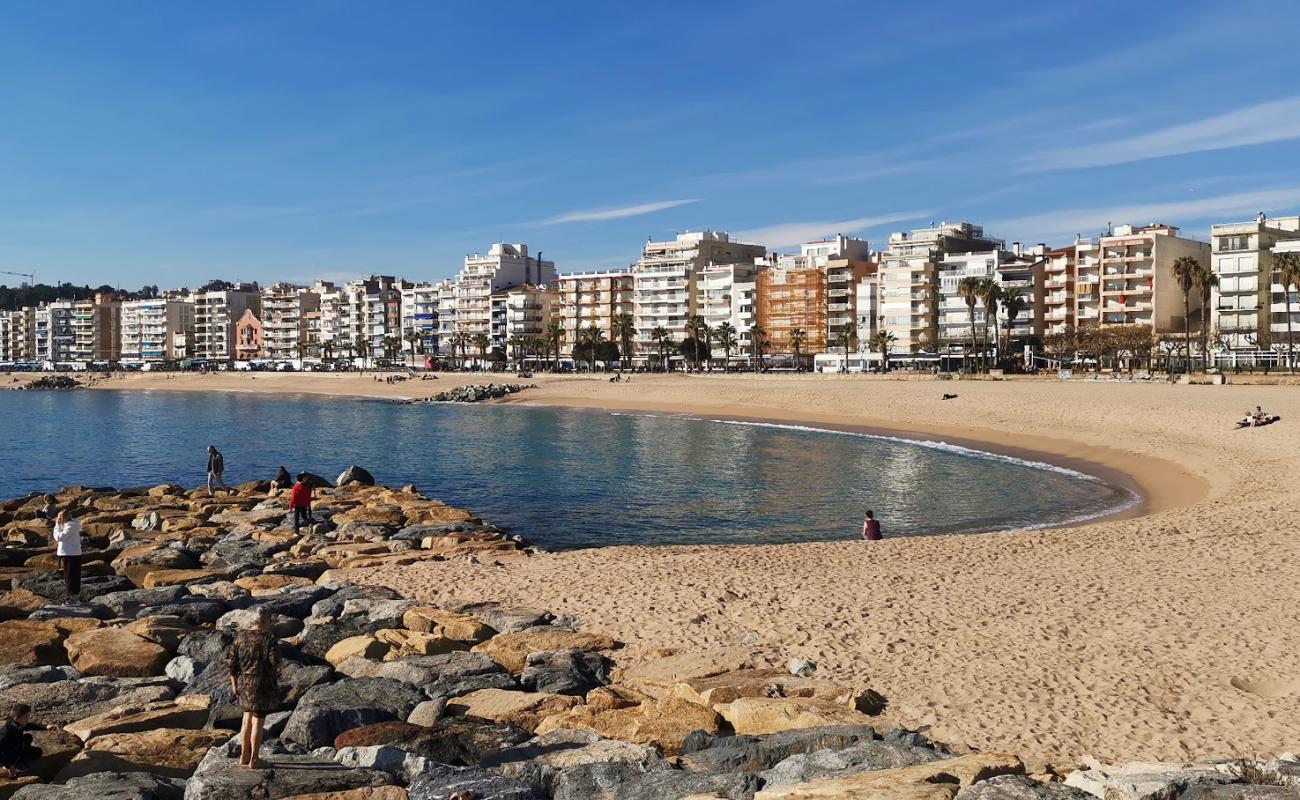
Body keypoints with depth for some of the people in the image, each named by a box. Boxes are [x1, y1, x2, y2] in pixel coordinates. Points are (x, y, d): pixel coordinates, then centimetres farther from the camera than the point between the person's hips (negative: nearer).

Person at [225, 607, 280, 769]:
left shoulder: (240, 637, 1)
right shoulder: (269, 638, -15)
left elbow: (231, 661, 2)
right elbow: (275, 662, -17)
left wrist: (234, 683, 9)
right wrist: (275, 681, 0)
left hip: (244, 684, 5)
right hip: (263, 684, -5)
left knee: (247, 718, 21)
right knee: (258, 721, 5)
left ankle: (243, 757, 27)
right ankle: (253, 760, 11)